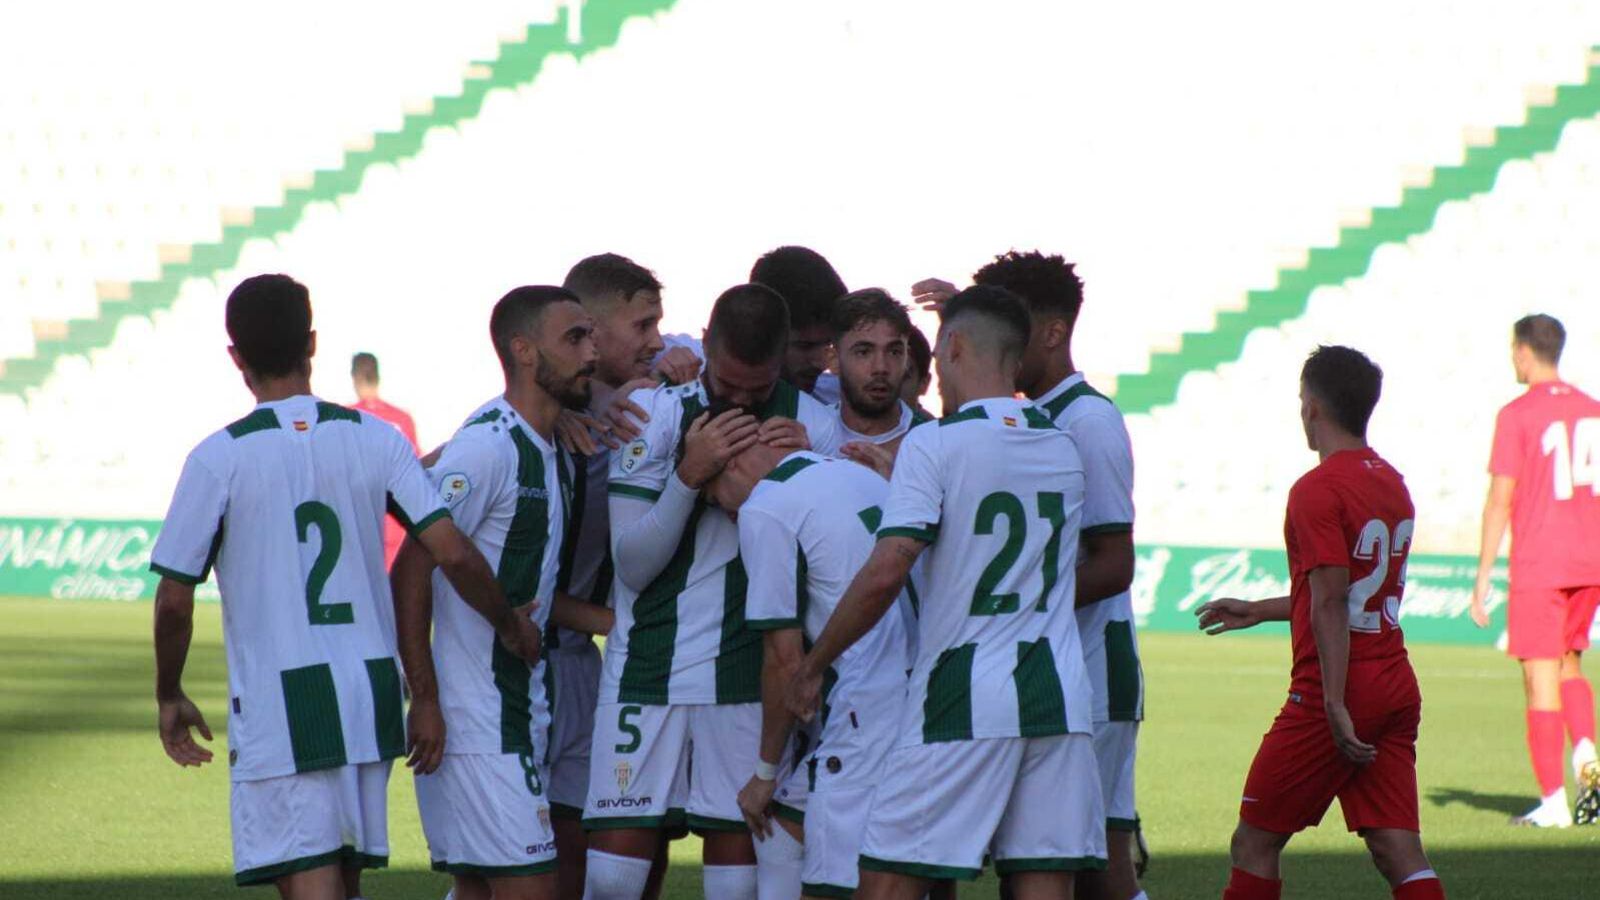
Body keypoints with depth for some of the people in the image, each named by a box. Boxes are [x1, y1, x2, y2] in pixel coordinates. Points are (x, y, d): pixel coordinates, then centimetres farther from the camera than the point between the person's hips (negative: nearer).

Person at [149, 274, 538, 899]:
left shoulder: (219, 459, -7)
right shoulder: (375, 439, 2)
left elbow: (174, 601, -6)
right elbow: (454, 554, -4)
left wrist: (169, 698, 10)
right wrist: (512, 628, 14)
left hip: (277, 705, -4)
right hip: (371, 694, 5)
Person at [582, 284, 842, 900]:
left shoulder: (811, 426, 3)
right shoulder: (652, 411, -1)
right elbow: (633, 565, -4)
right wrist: (690, 475, -18)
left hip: (750, 673, 1)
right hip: (649, 662, -1)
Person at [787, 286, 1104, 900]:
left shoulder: (934, 446, -7)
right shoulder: (1063, 449, 12)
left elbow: (885, 574, -16)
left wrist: (812, 667, -4)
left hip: (962, 700, -5)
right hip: (1058, 698, 5)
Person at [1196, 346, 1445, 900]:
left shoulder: (1318, 490, -12)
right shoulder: (1392, 484, 14)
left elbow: (1330, 604, -19)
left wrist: (1335, 705, -23)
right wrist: (1261, 611, 34)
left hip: (1334, 693, -8)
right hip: (1397, 690, 8)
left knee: (1255, 843, 4)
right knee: (1397, 850, 1)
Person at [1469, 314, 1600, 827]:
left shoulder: (1518, 415, -8)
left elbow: (1500, 501, -10)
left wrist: (1483, 579, -6)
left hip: (1537, 567, -6)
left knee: (1541, 678, -1)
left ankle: (1553, 802, -1)